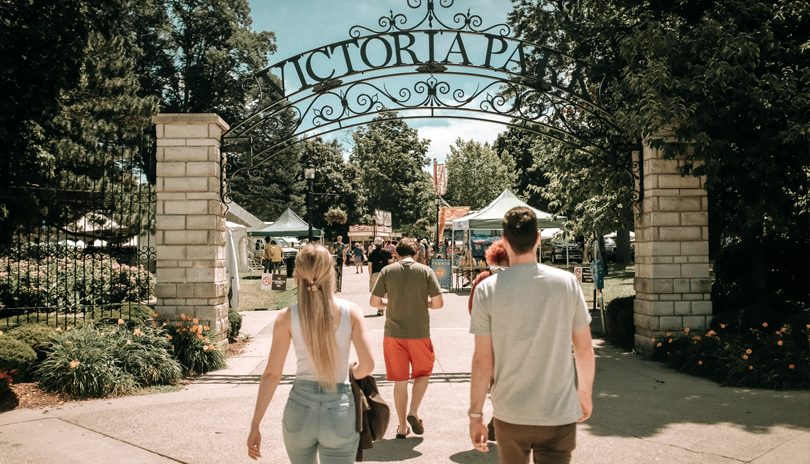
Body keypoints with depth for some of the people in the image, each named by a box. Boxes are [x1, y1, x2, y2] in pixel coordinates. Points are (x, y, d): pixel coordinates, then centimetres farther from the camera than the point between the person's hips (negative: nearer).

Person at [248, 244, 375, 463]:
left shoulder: (287, 317, -6)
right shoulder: (351, 312, -7)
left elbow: (272, 374, -7)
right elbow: (367, 365, -11)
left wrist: (255, 425, -2)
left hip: (300, 406, 1)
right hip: (340, 412, -1)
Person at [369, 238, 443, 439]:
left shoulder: (387, 271, -3)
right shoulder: (426, 271, -5)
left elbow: (374, 302, -2)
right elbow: (438, 303, -7)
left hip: (393, 333, 1)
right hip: (419, 332, -1)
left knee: (399, 380, 10)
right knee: (423, 373, 20)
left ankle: (402, 426, 17)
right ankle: (413, 412, 4)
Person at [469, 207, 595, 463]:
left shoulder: (487, 289, -9)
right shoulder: (567, 282, -6)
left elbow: (483, 361, -8)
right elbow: (584, 350, 1)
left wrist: (475, 415, 2)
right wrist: (585, 394, 17)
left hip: (509, 416, 0)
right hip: (560, 414, 0)